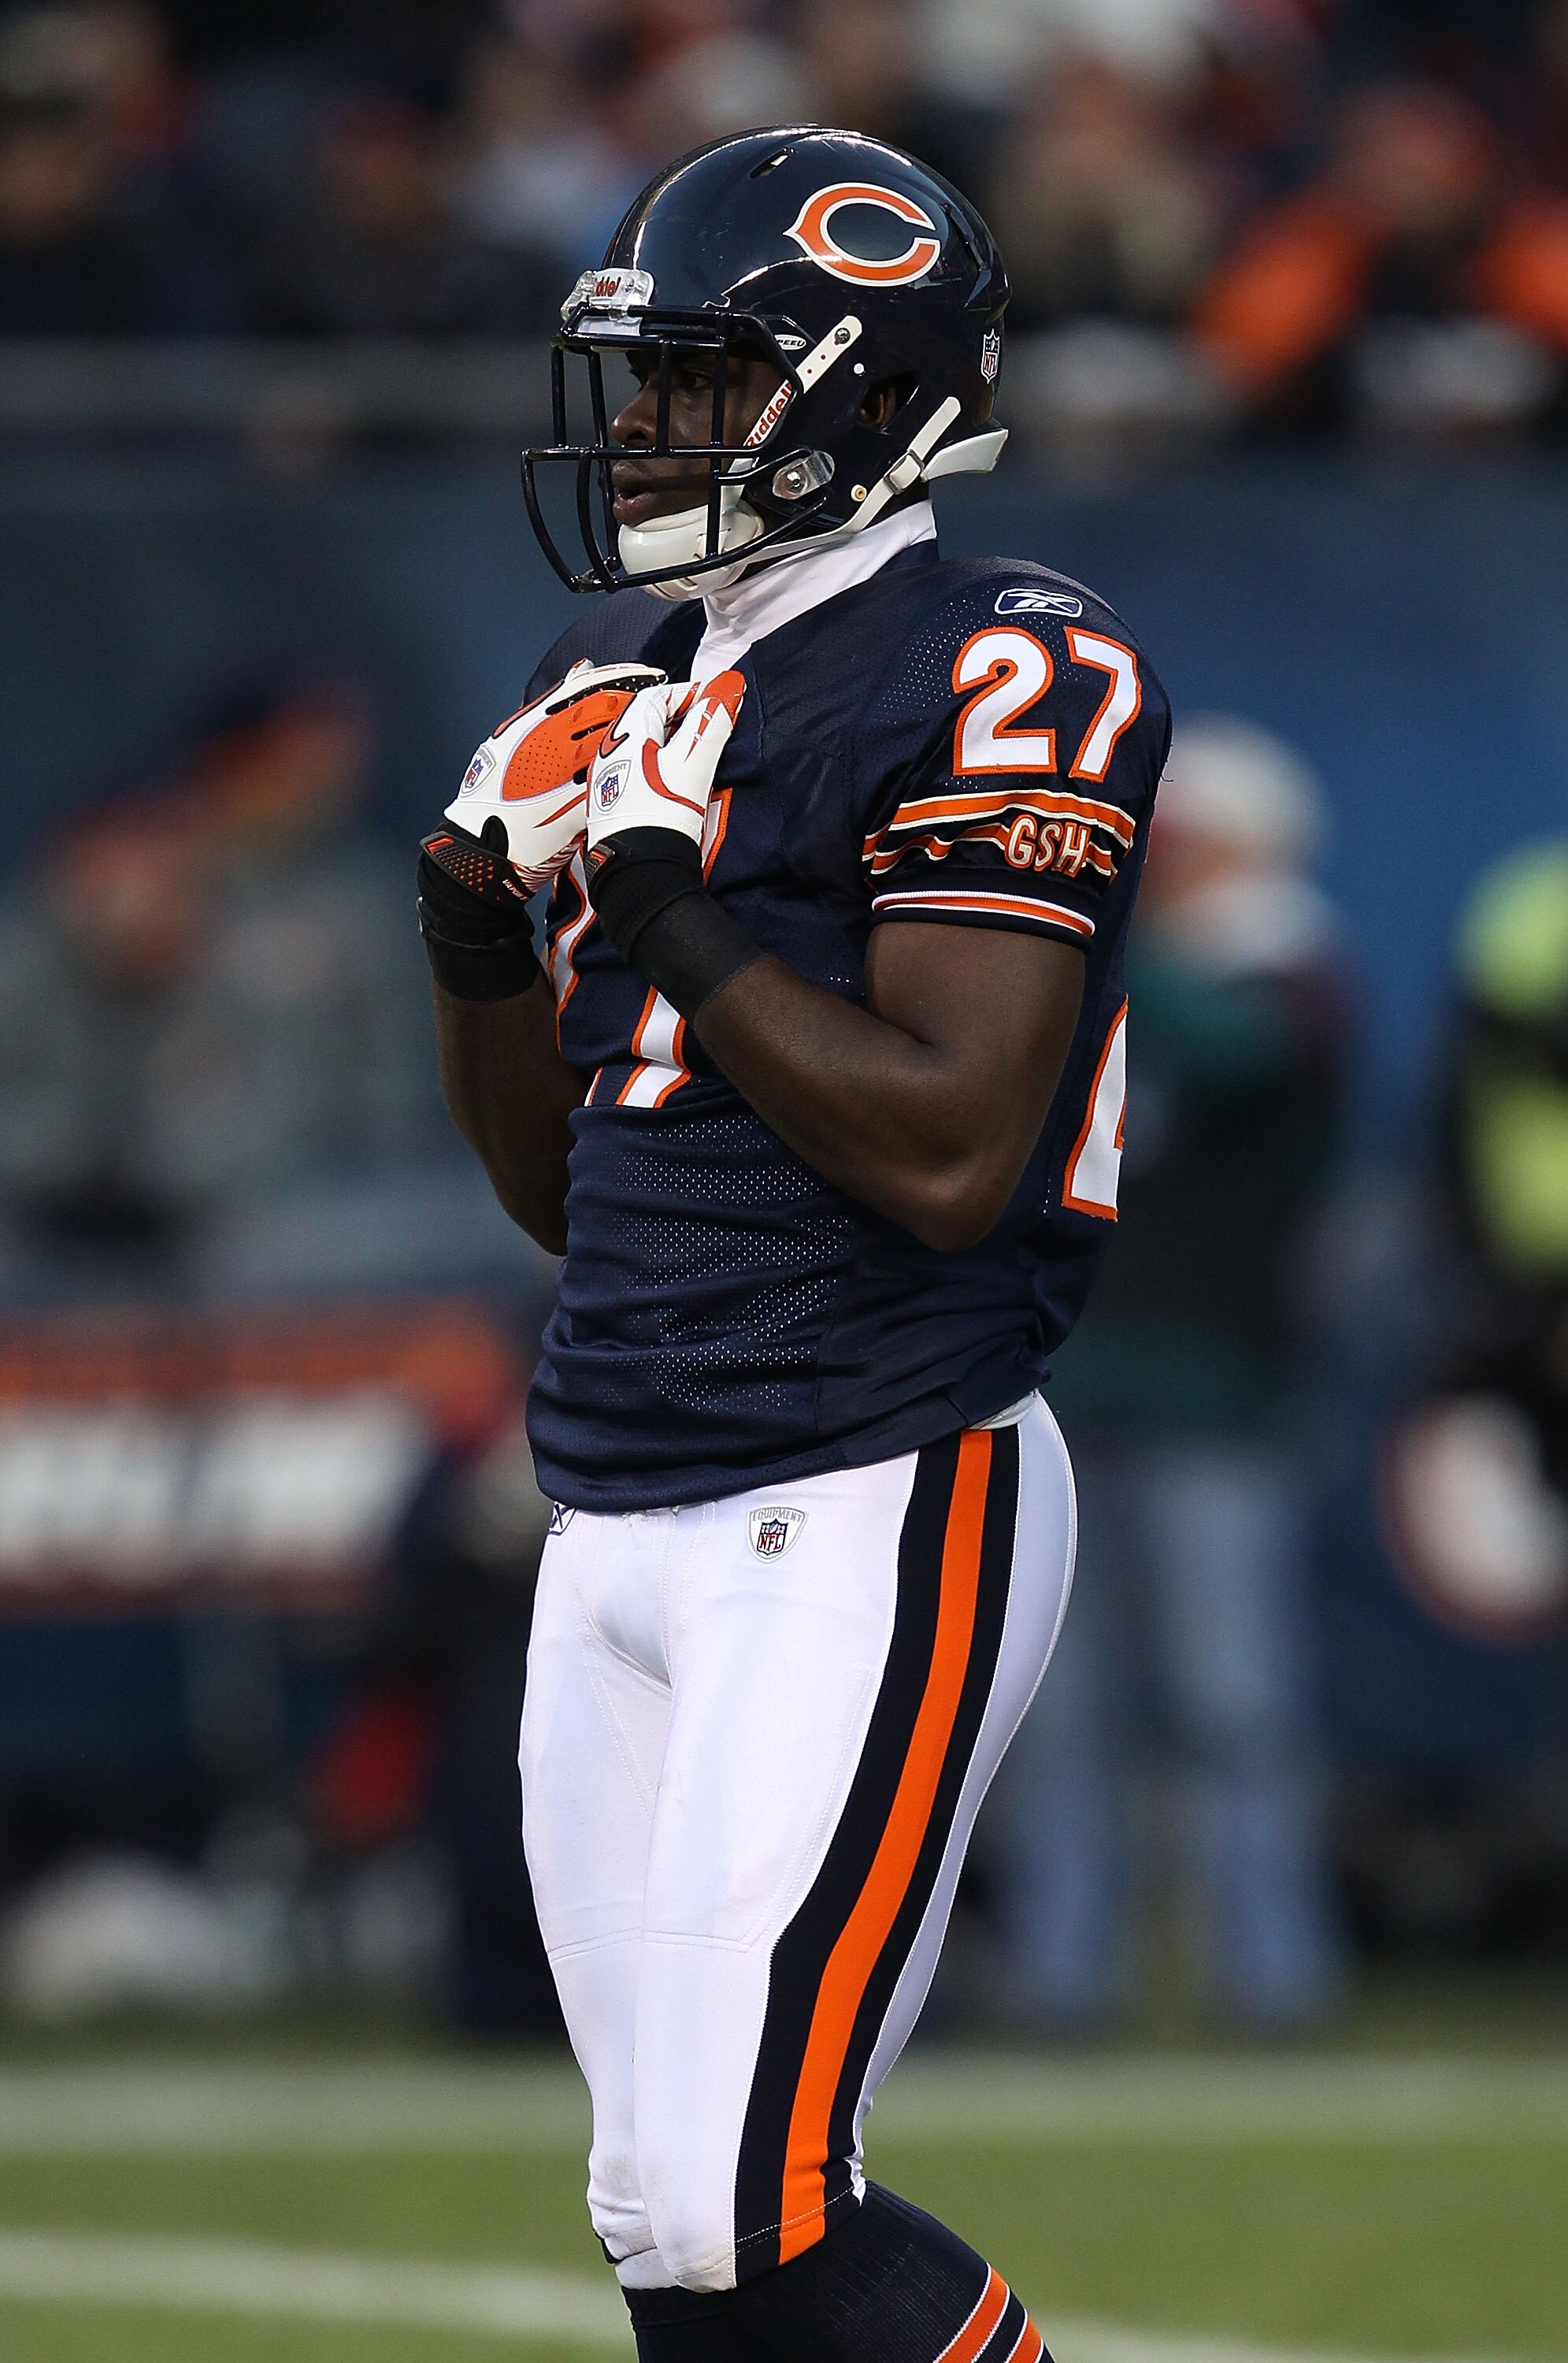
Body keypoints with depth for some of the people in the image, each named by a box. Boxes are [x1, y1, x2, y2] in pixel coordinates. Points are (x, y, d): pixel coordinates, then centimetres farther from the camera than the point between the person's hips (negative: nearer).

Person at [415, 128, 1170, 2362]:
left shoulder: (989, 678, -10)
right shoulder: (624, 678, 16)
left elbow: (950, 1150, -19)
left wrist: (673, 905, -15)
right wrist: (480, 937, 5)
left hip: (880, 1511, -8)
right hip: (621, 1515, 9)